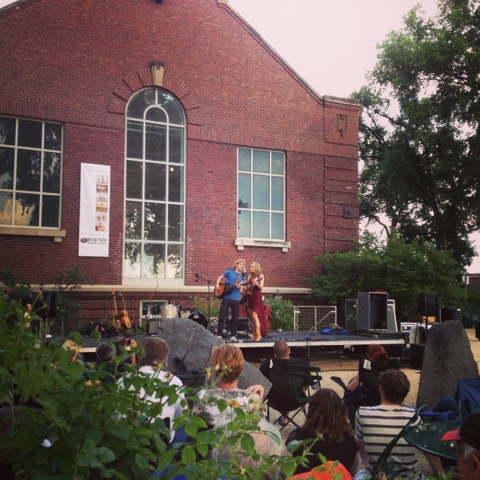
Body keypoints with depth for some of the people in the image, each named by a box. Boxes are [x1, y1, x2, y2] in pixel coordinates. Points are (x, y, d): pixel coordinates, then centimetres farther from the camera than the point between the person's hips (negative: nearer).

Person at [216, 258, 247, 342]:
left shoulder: (242, 277, 11)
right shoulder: (229, 272, 2)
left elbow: (241, 291, 9)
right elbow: (220, 277, 11)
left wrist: (242, 288, -14)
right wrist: (217, 285, -5)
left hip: (236, 299, 4)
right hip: (226, 298, -3)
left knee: (235, 318, 6)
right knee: (222, 316, -3)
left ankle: (233, 336, 13)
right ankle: (219, 335, 2)